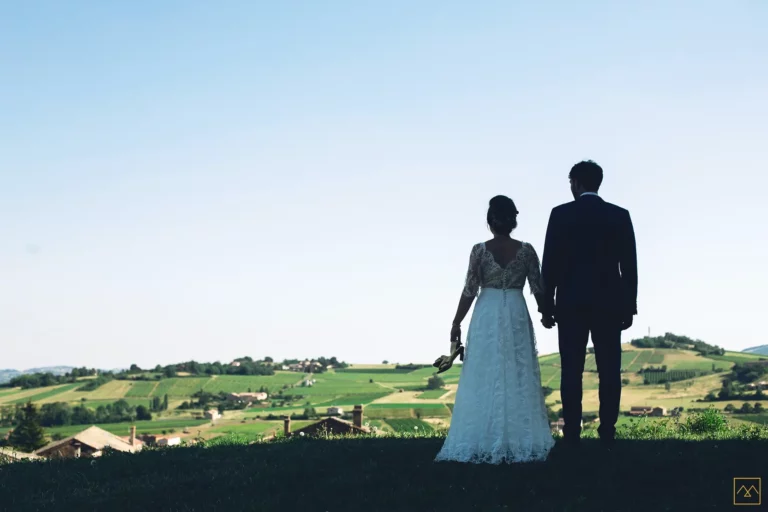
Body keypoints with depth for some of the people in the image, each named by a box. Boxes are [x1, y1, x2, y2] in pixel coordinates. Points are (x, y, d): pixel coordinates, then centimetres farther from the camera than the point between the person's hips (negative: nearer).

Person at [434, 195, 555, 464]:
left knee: (485, 379, 3)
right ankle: (520, 441, 5)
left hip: (486, 317, -1)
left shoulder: (480, 250, -6)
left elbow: (469, 291, -6)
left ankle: (483, 443, 2)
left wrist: (456, 322, 2)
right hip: (517, 316, 1)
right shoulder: (526, 250, -2)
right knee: (518, 379, 6)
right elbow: (538, 288, 1)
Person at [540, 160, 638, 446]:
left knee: (571, 370, 0)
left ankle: (572, 433, -2)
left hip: (571, 303, -1)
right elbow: (629, 265, 2)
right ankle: (607, 433, 0)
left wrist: (546, 305, 3)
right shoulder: (620, 216, 3)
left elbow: (550, 263, -3)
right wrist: (630, 306, 8)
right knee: (609, 370, 3)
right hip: (609, 303, 1)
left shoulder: (561, 214, -1)